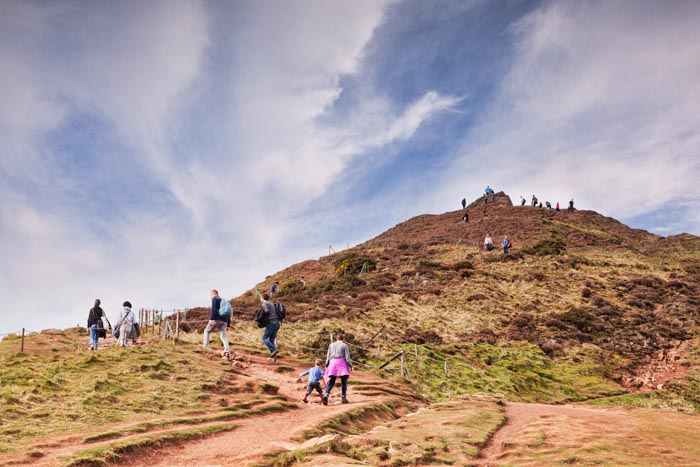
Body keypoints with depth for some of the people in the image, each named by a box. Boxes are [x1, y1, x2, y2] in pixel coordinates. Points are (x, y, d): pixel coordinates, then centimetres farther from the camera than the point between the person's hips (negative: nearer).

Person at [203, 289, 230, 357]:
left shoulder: (214, 299, 4)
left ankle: (206, 347, 6)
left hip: (217, 319, -6)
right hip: (224, 321, 6)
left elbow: (213, 309, -14)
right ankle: (227, 351, -22)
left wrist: (211, 319, -21)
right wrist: (228, 325, 24)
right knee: (224, 336, -2)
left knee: (207, 331, 14)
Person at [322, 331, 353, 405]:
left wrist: (327, 366, 16)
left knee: (331, 382, 2)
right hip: (342, 363, -3)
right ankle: (343, 398, 3)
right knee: (344, 382, 8)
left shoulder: (331, 345, 12)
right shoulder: (344, 345, 3)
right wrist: (350, 366, -1)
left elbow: (328, 356, 10)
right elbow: (347, 357, -4)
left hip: (332, 363, 3)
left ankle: (326, 395, -19)